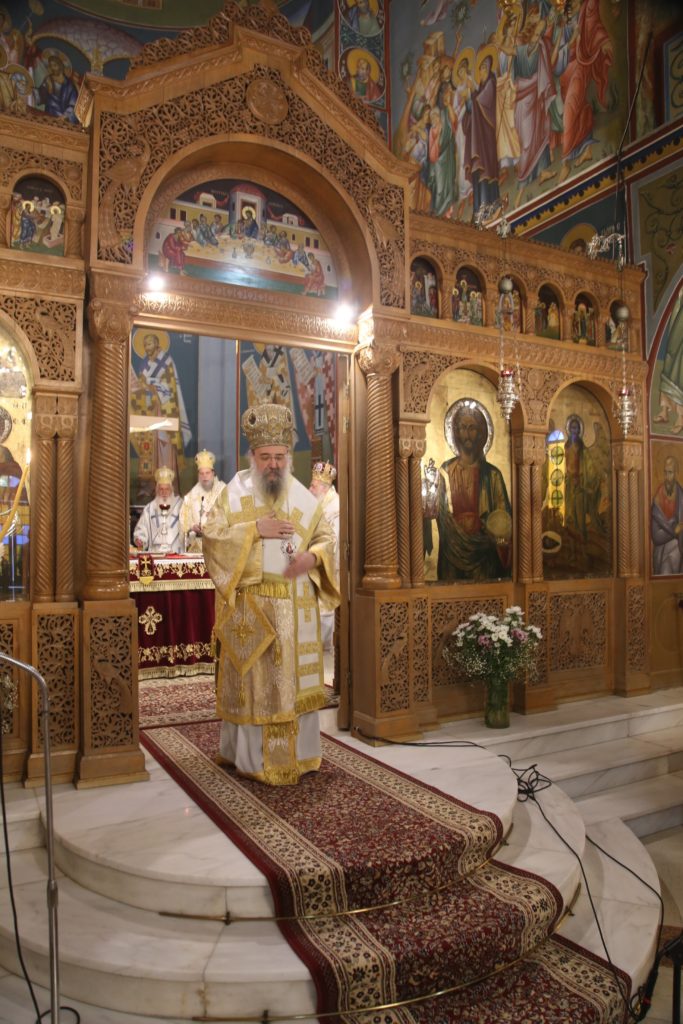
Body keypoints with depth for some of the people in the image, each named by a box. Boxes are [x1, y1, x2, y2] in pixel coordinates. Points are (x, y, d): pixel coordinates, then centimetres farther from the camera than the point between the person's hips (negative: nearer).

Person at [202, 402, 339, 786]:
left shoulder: (303, 496, 8)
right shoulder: (235, 492, -2)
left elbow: (327, 535, 11)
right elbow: (212, 538, -9)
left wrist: (313, 556, -10)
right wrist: (255, 529, -18)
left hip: (296, 606, 3)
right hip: (250, 606, -3)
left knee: (297, 678, 9)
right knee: (254, 679, 2)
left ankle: (298, 752, 22)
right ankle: (253, 755, 15)